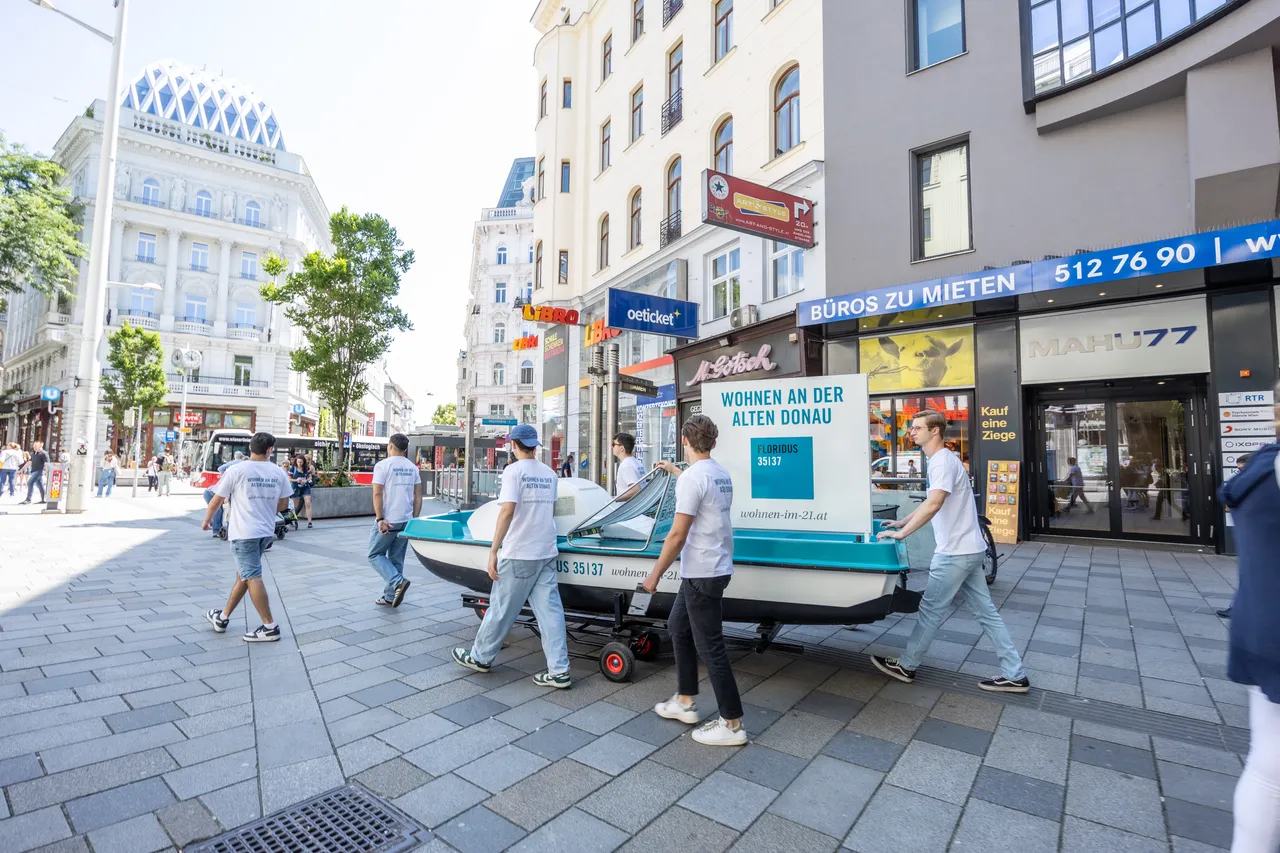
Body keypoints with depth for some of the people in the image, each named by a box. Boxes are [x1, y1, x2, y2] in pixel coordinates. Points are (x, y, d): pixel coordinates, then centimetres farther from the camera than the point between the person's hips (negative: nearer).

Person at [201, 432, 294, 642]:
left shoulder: (236, 470, -7)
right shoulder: (278, 473, 3)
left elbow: (217, 501, 1)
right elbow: (283, 504, 10)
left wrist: (207, 520, 19)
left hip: (244, 532, -5)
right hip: (266, 532, 5)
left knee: (252, 577, -4)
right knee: (243, 574, 19)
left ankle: (270, 628, -4)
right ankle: (223, 617, 33)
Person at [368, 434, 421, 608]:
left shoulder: (383, 465, -6)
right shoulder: (413, 468, 9)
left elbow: (377, 494, -13)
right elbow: (418, 496, 8)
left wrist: (380, 519, -12)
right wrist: (414, 519, 12)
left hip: (387, 521, -5)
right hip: (406, 521, 5)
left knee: (375, 555, 8)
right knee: (396, 559, 13)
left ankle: (398, 581, -11)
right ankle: (390, 597, 16)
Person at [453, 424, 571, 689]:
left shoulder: (514, 470, -9)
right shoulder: (549, 473, 11)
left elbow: (508, 510, -20)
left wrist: (493, 550, -18)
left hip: (518, 553, -6)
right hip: (547, 552, 6)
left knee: (501, 608, 10)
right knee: (550, 609, 6)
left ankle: (481, 656, 29)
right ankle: (559, 670, 7)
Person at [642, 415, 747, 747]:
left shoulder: (692, 476, -20)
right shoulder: (721, 474, 8)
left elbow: (677, 535, -20)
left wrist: (655, 574, -10)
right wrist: (674, 471, 47)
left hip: (702, 574, -10)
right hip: (714, 569, 10)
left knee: (710, 647, 2)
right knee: (677, 627, 21)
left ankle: (732, 725, 16)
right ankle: (685, 703, 32)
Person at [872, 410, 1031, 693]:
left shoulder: (943, 461, -18)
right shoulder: (940, 460, 14)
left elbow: (934, 504, -30)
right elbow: (931, 503, 24)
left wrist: (902, 534, -27)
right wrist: (902, 522, 20)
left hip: (956, 552, -10)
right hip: (968, 550, 10)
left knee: (931, 611, 1)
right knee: (986, 612, 13)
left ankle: (906, 666, 14)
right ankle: (1014, 675, 20)